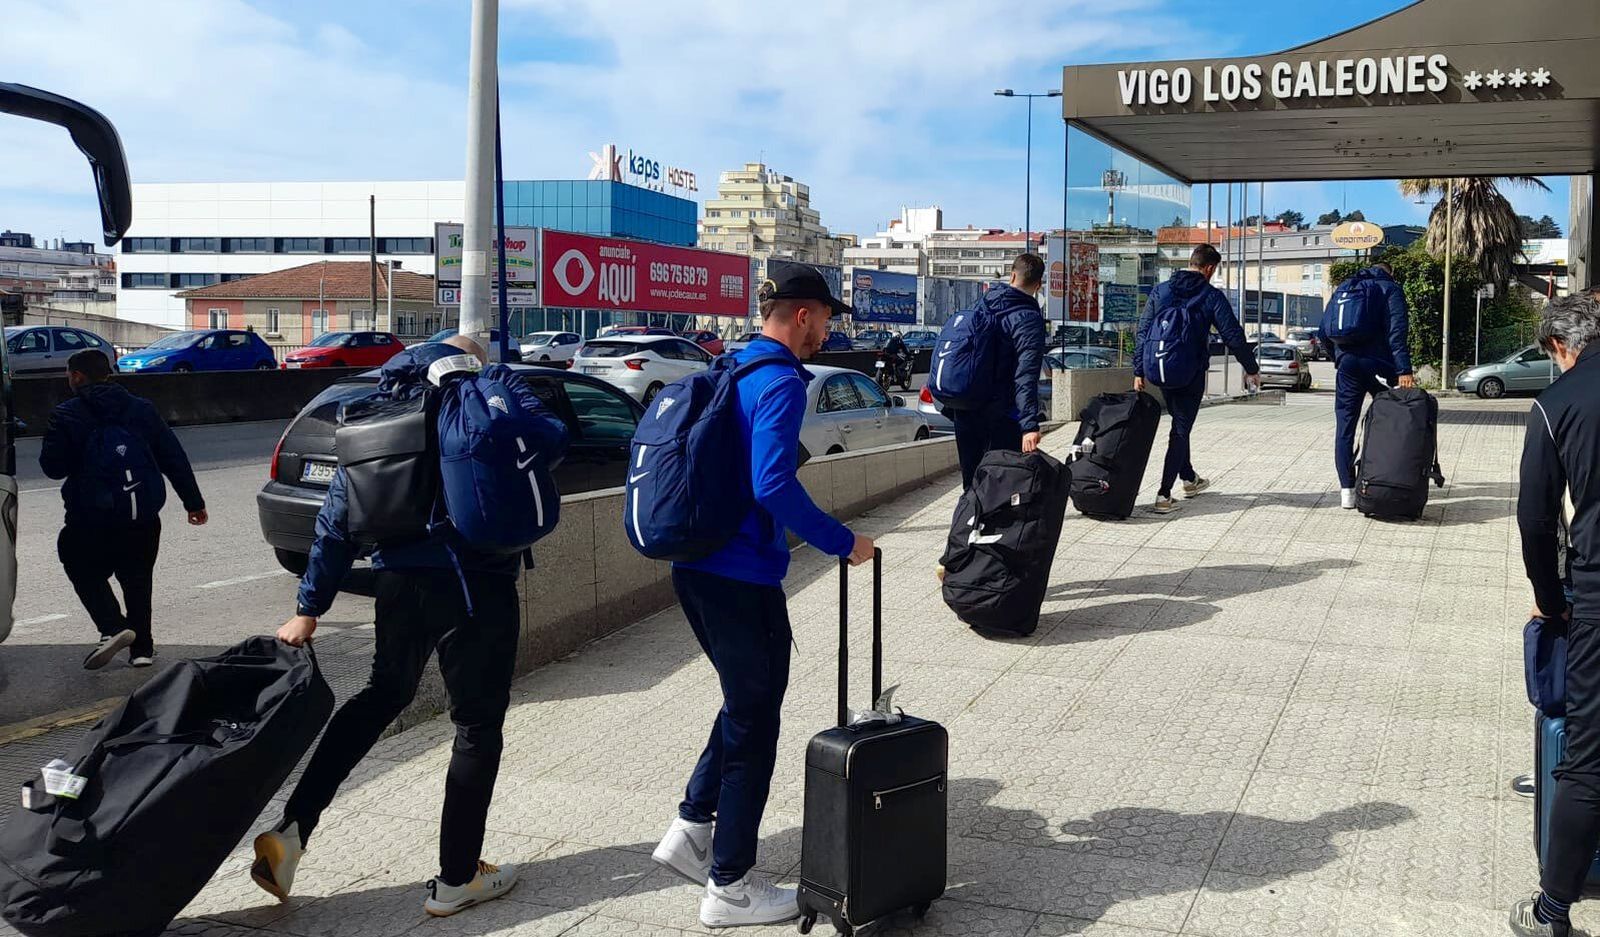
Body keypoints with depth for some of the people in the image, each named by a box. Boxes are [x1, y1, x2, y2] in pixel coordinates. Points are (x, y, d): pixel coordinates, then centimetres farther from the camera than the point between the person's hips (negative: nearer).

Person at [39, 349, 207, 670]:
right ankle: (142, 647, 16)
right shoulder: (142, 409, 7)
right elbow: (174, 457, 6)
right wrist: (193, 501, 11)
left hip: (92, 519, -4)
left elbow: (52, 465, -6)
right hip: (143, 518, 4)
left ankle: (113, 627, -9)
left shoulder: (67, 415, -5)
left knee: (84, 572, 14)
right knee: (137, 579, 16)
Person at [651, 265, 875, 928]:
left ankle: (692, 828, 26)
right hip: (742, 580, -9)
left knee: (745, 701, 24)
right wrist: (842, 543, -18)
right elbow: (774, 486, -27)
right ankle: (729, 886, 14)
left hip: (697, 568, 9)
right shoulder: (780, 383, -16)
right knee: (753, 722, 4)